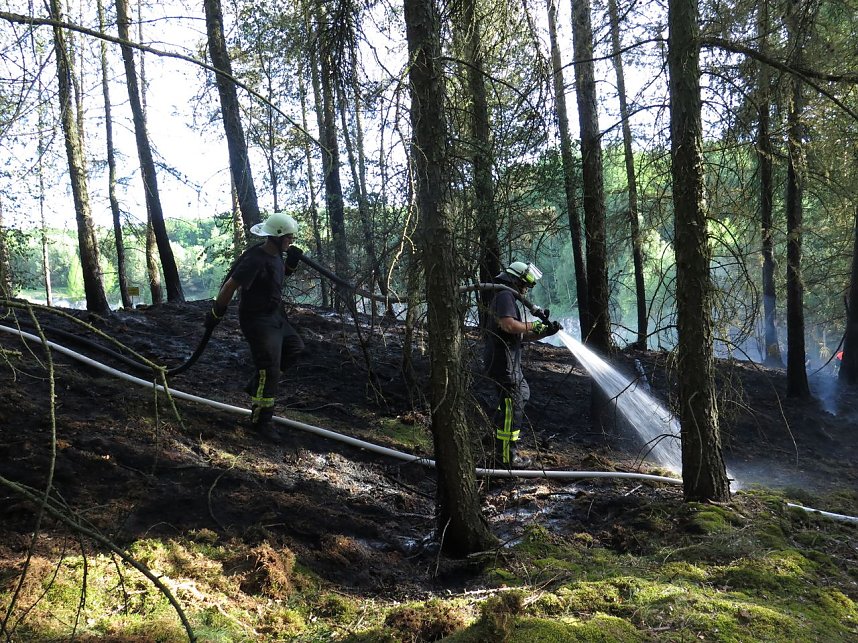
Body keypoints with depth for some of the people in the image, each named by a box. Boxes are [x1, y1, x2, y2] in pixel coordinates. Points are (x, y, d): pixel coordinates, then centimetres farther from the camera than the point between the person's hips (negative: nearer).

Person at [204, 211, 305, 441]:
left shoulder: (275, 254, 2)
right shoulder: (255, 259, -26)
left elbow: (282, 273, 22)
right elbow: (230, 286, -24)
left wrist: (292, 261, 1)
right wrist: (215, 314, -17)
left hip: (274, 315, 10)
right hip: (257, 320, -10)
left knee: (294, 347, 18)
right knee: (269, 370, -8)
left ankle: (256, 385, 26)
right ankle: (261, 421, 3)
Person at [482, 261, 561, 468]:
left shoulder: (508, 298, 23)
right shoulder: (505, 296, -10)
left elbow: (522, 336, 20)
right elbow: (508, 325, -28)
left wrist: (545, 332, 7)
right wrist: (534, 325, -14)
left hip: (509, 362, 11)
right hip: (503, 362, -11)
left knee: (523, 392, 26)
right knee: (512, 406, -6)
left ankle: (499, 434, 31)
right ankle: (509, 456, 0)